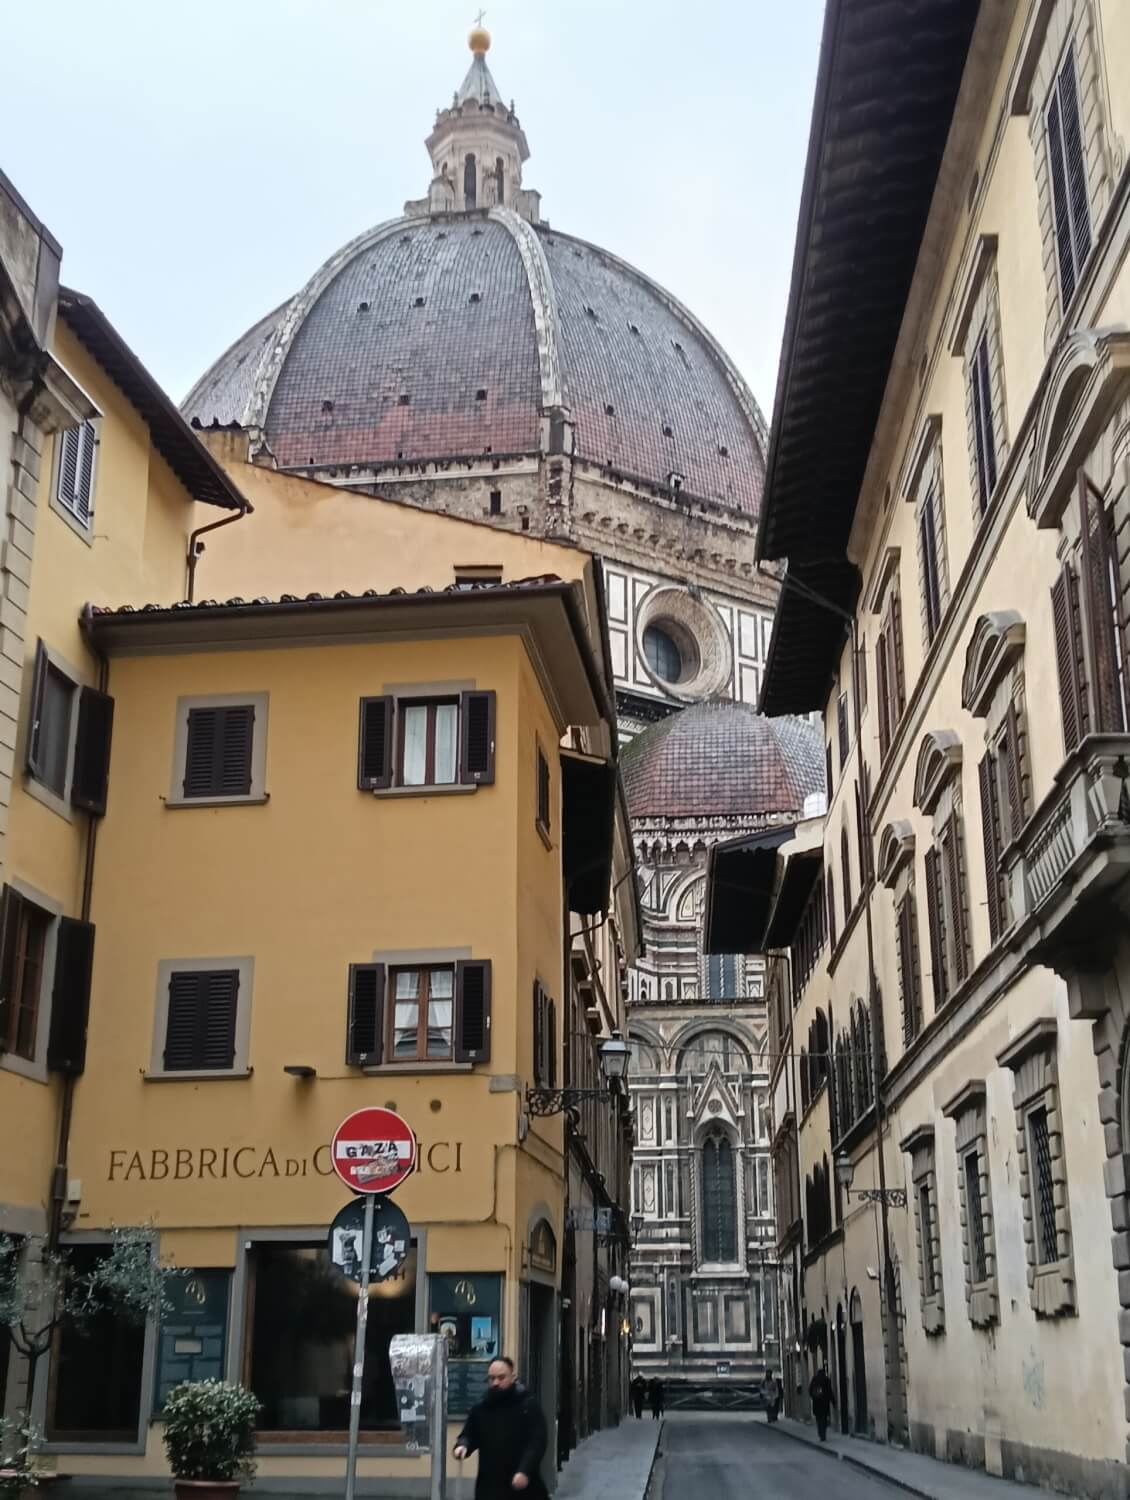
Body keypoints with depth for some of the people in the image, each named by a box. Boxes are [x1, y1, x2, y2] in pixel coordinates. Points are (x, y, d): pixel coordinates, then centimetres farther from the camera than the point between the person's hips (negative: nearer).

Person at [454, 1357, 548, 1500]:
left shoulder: (528, 1406, -5)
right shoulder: (481, 1408, 7)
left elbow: (538, 1442, -11)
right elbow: (469, 1435, 16)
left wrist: (525, 1471, -24)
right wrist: (463, 1445, -9)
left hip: (523, 1484, -3)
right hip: (490, 1486, 3)